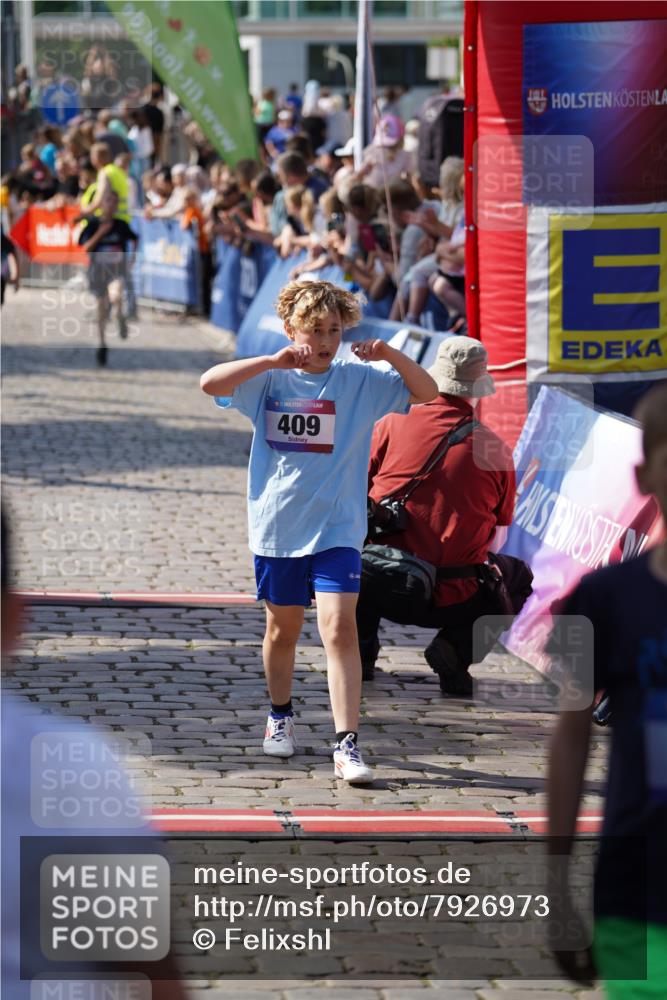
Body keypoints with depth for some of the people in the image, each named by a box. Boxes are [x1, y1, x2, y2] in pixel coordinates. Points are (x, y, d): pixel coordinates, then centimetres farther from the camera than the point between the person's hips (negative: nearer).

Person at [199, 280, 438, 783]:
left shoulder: (361, 381, 0)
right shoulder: (270, 380, -1)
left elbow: (427, 391, -3)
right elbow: (210, 382, -16)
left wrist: (390, 355, -20)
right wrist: (275, 361, -25)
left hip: (337, 530, -1)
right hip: (277, 528, 1)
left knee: (340, 629, -14)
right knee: (283, 629, 16)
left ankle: (347, 743, -17)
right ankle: (281, 717, 40)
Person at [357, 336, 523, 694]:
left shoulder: (391, 426, -2)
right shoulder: (496, 449, -2)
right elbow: (497, 532, 10)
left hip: (381, 592, 2)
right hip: (452, 603, -2)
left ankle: (361, 646, 18)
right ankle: (456, 646, 1)